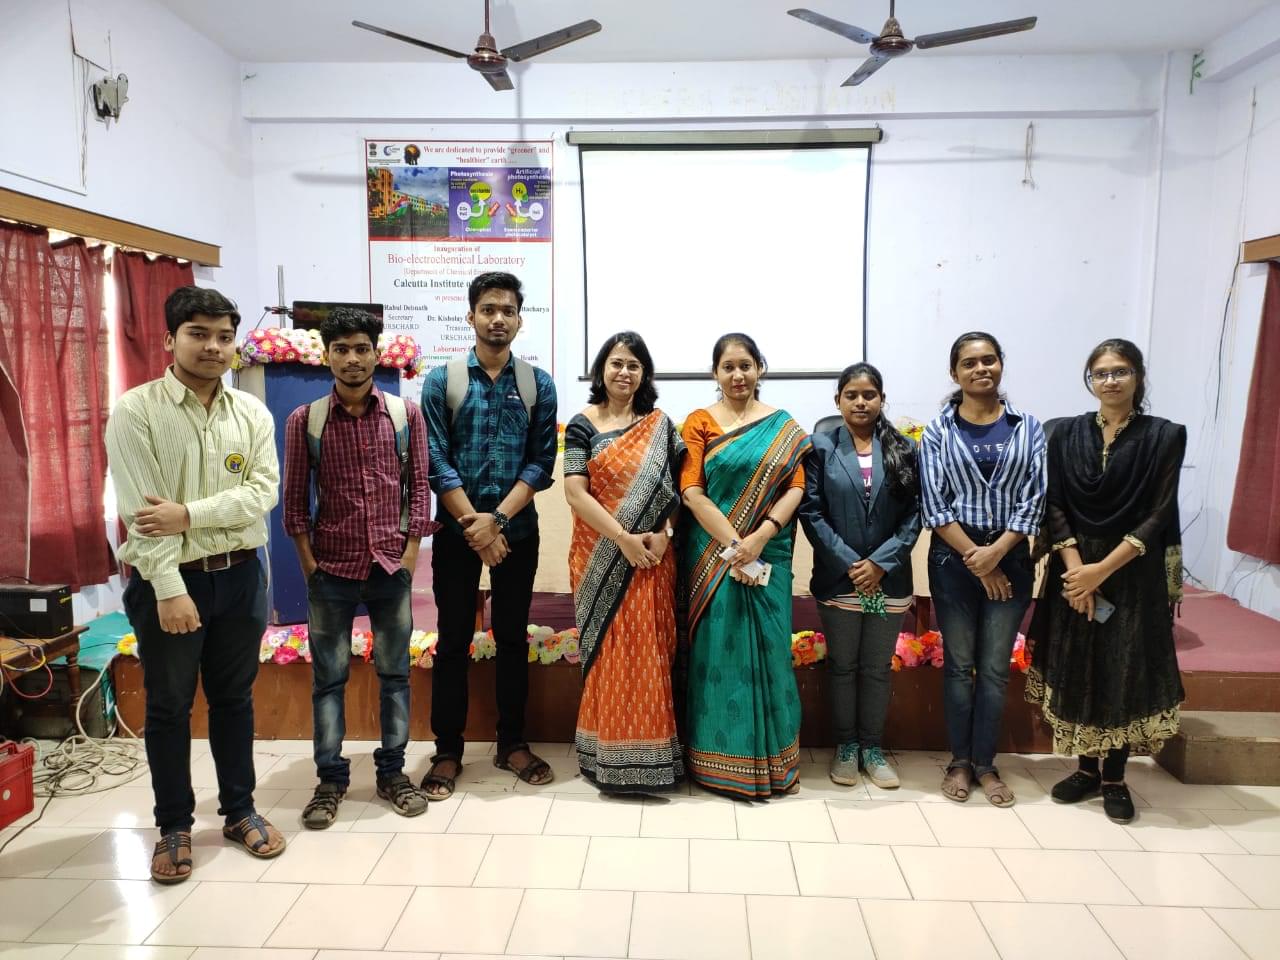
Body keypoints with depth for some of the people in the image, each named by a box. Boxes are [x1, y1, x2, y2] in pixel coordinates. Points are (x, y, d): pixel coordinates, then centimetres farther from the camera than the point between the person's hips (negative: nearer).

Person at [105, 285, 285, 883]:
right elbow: (139, 511, -15)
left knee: (233, 699, 15)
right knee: (169, 707, 10)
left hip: (240, 575, 3)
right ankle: (174, 827, 26)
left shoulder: (252, 414, 2)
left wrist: (189, 513, -20)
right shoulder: (135, 412, -8)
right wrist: (169, 589, -20)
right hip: (167, 579, -3)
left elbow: (262, 493, -7)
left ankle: (239, 811, 30)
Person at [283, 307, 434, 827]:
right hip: (330, 569, 0)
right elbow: (295, 498, 2)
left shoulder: (406, 414, 0)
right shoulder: (303, 421, -1)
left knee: (395, 672, 9)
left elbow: (418, 486, 2)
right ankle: (331, 778, 22)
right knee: (328, 676, 8)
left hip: (392, 566, 1)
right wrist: (308, 563, -3)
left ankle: (392, 771, 24)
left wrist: (411, 551, -4)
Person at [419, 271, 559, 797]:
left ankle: (512, 743, 24)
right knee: (452, 641, 5)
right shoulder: (441, 380, 0)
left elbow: (542, 461, -3)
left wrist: (497, 519, -13)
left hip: (517, 530, 1)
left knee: (513, 637, 10)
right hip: (456, 530, -1)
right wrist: (472, 522, -14)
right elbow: (435, 459, -6)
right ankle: (447, 751, 17)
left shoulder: (538, 383, 3)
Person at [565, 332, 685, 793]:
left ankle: (648, 753, 18)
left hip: (652, 559, 2)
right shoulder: (582, 424, -1)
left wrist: (662, 534, -12)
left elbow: (676, 488, 6)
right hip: (601, 561, -2)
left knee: (649, 653, 5)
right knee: (609, 654, 3)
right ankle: (610, 755, 15)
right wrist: (623, 538, -16)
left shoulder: (661, 425, 7)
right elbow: (575, 493, -9)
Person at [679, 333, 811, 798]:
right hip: (712, 554, -1)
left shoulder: (784, 426, 9)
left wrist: (759, 538, -15)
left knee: (767, 651, 6)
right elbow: (692, 491, -5)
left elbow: (796, 488, -1)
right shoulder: (699, 422, 4)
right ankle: (718, 760, 16)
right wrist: (732, 544, -15)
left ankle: (768, 761, 20)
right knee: (716, 651, 3)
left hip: (767, 556, 1)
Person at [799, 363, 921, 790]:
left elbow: (914, 513, -1)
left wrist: (881, 563, -12)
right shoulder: (821, 446, -1)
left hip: (889, 578, 1)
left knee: (878, 668, 11)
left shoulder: (904, 449, 3)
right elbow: (810, 511, -6)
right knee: (842, 666, 10)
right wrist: (849, 563, -13)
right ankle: (846, 745, 25)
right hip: (838, 577, -1)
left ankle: (872, 747, 25)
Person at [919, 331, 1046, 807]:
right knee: (958, 663, 8)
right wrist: (975, 558, -12)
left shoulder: (1027, 427, 2)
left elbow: (1034, 500, -3)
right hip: (953, 559, -1)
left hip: (1010, 558, 1)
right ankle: (959, 760, 22)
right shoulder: (938, 430, -2)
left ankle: (985, 762, 23)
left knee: (995, 667, 8)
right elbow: (933, 504, -7)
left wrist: (996, 553, -14)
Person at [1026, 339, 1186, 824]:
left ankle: (1115, 778, 20)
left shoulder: (1164, 436, -4)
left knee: (1125, 673, 4)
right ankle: (1087, 769, 24)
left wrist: (1102, 569, -16)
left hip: (1134, 576, -2)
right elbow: (1054, 506, -1)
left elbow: (1157, 516, -9)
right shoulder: (1066, 433, 3)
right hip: (1073, 570, 2)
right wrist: (1075, 566, -13)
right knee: (1077, 669, 8)